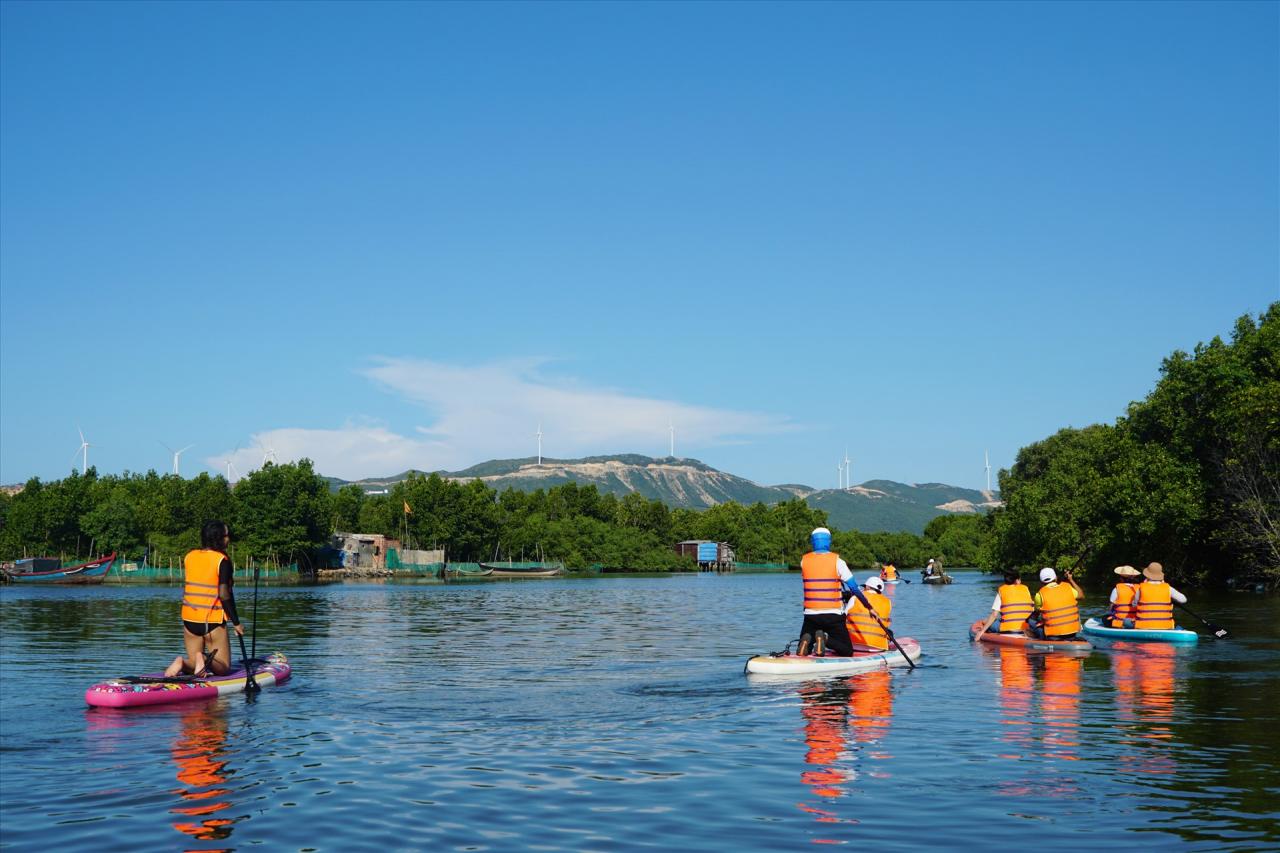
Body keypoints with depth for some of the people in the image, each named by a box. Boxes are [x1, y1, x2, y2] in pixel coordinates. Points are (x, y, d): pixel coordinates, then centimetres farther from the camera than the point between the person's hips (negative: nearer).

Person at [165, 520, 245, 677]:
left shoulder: (189, 557, 6)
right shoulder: (222, 560, -11)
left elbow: (188, 587, 13)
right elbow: (224, 595, -16)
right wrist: (236, 623, -11)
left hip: (189, 618, 5)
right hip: (213, 621, -5)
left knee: (194, 666, 17)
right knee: (223, 668, 6)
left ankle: (182, 663, -15)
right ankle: (205, 659, -25)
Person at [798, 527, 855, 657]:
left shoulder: (804, 561, 1)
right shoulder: (837, 561, -6)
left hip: (810, 615, 2)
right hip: (833, 616, -2)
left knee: (801, 654, 15)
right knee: (847, 652, 7)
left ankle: (807, 640, -18)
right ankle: (825, 638, -19)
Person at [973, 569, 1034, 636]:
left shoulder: (1001, 591, 2)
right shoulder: (1025, 589, 9)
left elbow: (994, 615, -4)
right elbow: (1032, 609, 10)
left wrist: (982, 631, 1)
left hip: (1007, 630, -4)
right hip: (1026, 630, 4)